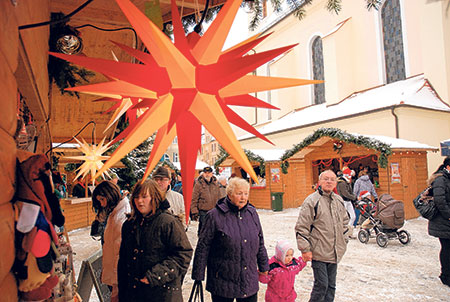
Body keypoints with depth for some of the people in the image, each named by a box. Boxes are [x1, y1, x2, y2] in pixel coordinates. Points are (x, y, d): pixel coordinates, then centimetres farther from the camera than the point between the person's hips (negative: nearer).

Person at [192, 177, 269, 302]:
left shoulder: (252, 213, 3)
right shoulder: (215, 215, -12)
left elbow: (260, 243, 14)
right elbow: (203, 247, -8)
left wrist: (263, 266, 18)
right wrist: (198, 275, -7)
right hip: (222, 281, -4)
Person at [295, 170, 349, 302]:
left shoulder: (339, 200, 9)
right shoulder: (312, 201, -13)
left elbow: (344, 222, 23)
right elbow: (301, 227, -14)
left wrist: (344, 241, 17)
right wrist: (305, 249, -15)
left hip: (335, 253, 7)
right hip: (319, 252, -6)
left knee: (331, 285, 15)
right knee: (321, 284, -3)